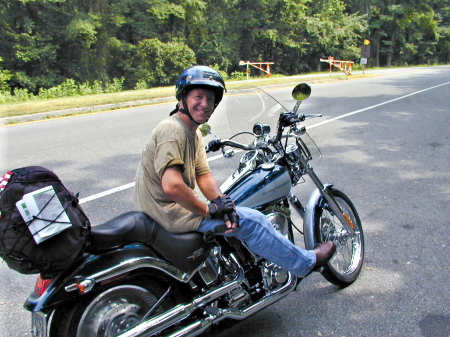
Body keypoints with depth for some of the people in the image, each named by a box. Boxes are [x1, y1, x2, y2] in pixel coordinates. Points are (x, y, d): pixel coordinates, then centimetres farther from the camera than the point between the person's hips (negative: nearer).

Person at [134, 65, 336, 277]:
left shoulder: (193, 132, 11)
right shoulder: (172, 130, -21)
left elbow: (203, 175, 5)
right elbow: (171, 185, -32)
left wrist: (221, 201, -13)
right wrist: (210, 210, -22)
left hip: (175, 205, 10)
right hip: (170, 213, -10)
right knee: (251, 221, -7)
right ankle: (306, 262, 10)